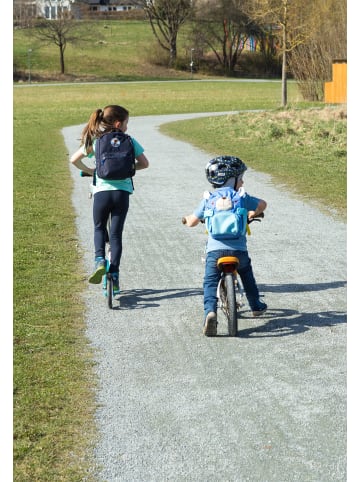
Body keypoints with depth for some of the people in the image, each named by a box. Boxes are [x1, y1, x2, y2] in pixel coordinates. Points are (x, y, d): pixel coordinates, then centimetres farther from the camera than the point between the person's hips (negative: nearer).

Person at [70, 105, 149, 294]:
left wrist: (89, 170, 23)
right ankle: (114, 275, 6)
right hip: (122, 191, 0)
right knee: (116, 232, 9)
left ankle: (99, 260, -2)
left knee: (99, 228, 21)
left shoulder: (95, 140, 5)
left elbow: (74, 160, 5)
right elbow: (144, 163, 6)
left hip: (101, 190, 0)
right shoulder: (129, 141, 3)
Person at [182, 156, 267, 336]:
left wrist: (187, 218, 34)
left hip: (214, 249, -1)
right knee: (246, 275, 28)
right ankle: (256, 306, 39)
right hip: (238, 249, 1)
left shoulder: (208, 199, 8)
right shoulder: (241, 197, 8)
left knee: (210, 282, 3)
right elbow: (262, 204, 24)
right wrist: (253, 214, 46)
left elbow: (192, 222, 9)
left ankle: (210, 311, -22)